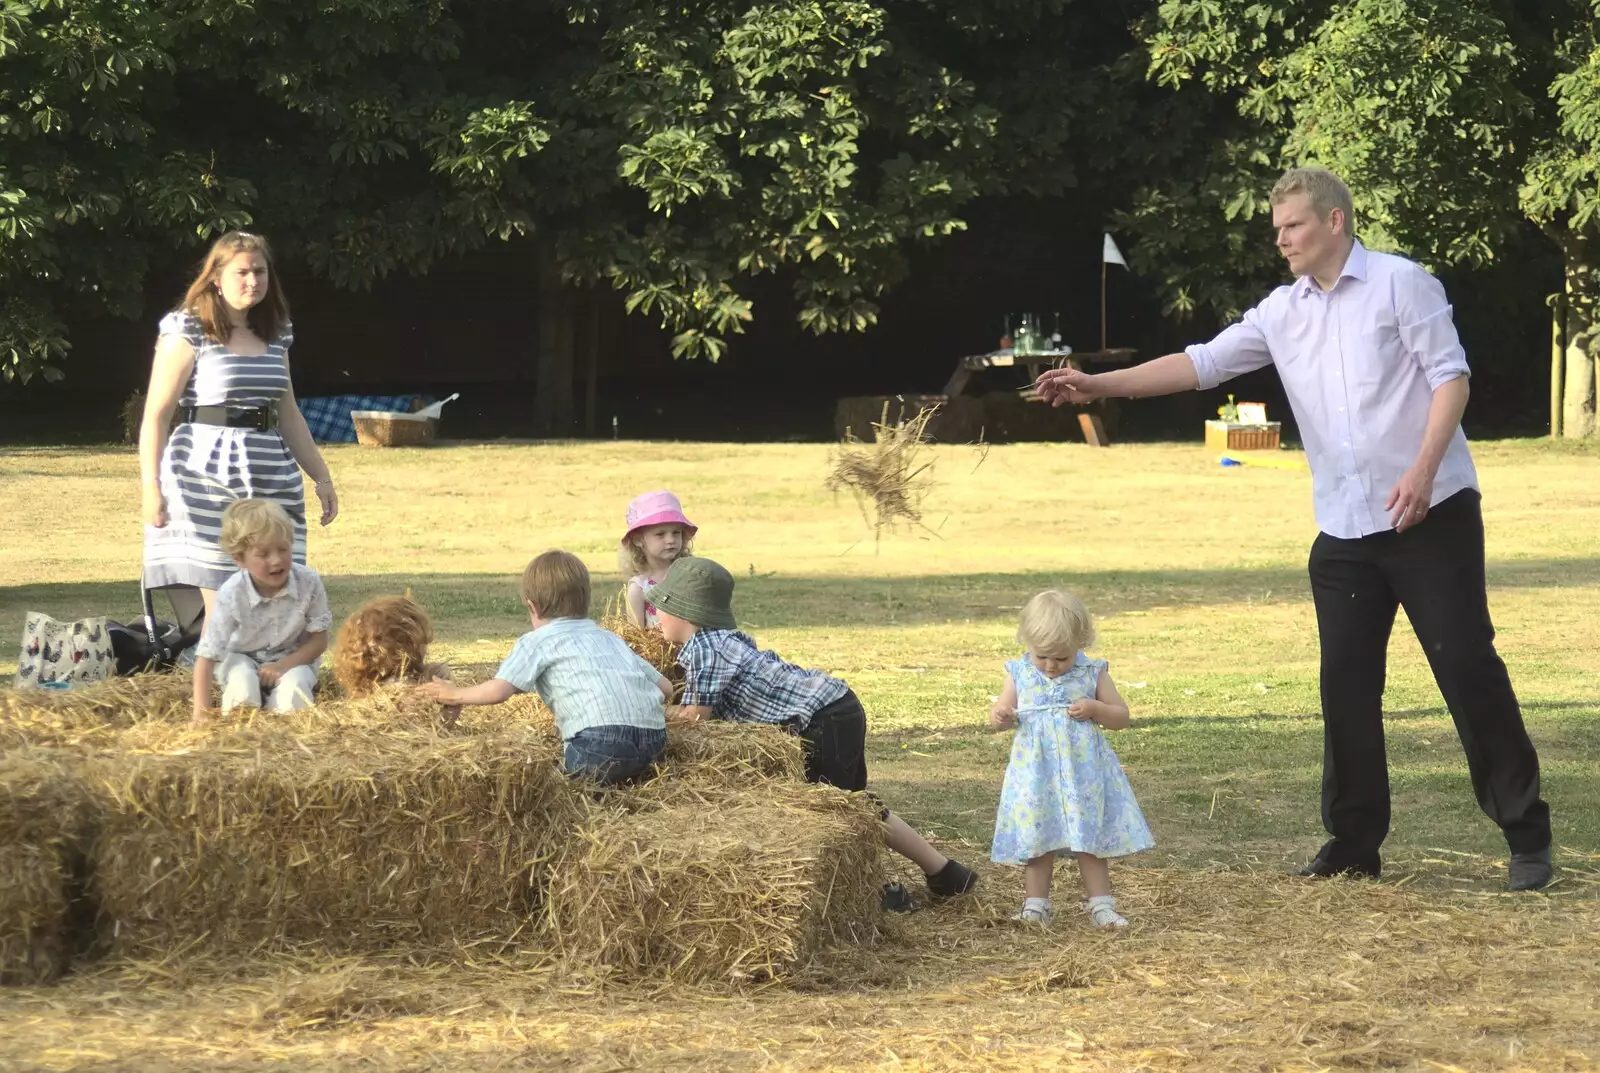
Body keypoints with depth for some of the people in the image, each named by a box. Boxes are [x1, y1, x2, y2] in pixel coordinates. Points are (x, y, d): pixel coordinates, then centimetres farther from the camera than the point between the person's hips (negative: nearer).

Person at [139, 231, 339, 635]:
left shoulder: (275, 335, 14)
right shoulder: (189, 332, -4)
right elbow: (156, 414, -8)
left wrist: (321, 476, 21)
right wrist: (151, 486, -18)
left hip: (271, 485, 6)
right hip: (206, 481, -6)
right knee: (219, 603, -10)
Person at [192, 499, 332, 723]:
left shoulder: (308, 581, -22)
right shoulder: (231, 595, -27)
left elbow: (319, 640, -9)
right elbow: (206, 655, -27)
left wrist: (284, 665, -26)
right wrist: (201, 713, -35)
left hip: (293, 660, 1)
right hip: (241, 658, -1)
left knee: (294, 688, -32)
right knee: (243, 688, -33)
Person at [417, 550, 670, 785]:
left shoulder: (538, 641, 13)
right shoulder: (610, 638, 31)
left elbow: (498, 691, 0)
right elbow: (665, 687, 29)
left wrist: (455, 695, 18)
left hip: (600, 741, -7)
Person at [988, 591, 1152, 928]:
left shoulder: (1092, 673, -2)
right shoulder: (1020, 674, 1)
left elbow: (1121, 717, 2)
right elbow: (1000, 713, 7)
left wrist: (1095, 708, -17)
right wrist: (1000, 716, -17)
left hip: (1082, 772, -1)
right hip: (1036, 774, 1)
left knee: (1090, 840, 4)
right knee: (1036, 840, 5)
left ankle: (1101, 905, 9)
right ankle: (1036, 905, 14)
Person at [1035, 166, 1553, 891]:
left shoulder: (1400, 283, -4)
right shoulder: (1282, 313, 11)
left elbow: (1450, 375, -9)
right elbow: (1201, 362, 8)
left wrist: (1423, 470, -21)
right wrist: (1098, 385, -1)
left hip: (1431, 514, -6)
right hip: (1344, 531, 6)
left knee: (1466, 665, -6)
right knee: (1346, 684, 3)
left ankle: (1527, 836, 1)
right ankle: (1355, 839, 11)